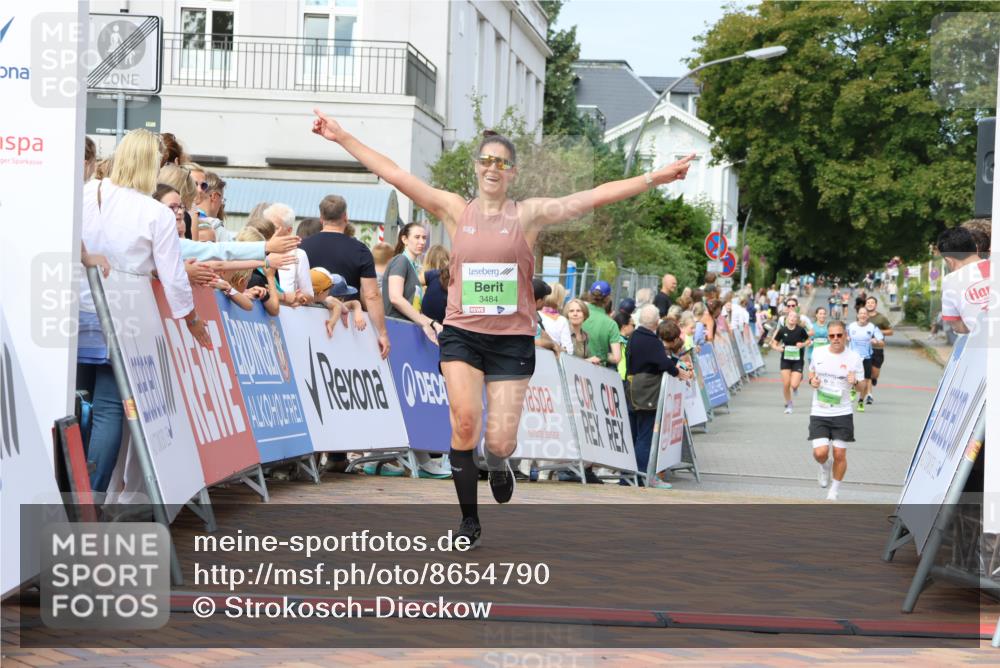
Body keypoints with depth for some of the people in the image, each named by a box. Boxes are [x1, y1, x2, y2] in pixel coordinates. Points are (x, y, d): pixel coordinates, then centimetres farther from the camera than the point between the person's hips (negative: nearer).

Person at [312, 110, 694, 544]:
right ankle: (469, 521, 1)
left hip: (512, 338, 0)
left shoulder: (529, 214, 1)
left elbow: (596, 196, -7)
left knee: (499, 442, -5)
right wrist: (342, 138, -1)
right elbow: (394, 175, 2)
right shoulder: (455, 210, 4)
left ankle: (498, 464, 36)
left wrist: (654, 178, -14)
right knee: (464, 421, -18)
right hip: (461, 333, 1)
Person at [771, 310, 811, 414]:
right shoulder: (782, 330, -6)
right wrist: (777, 348, -18)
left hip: (798, 360, -2)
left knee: (794, 385, -12)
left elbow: (808, 340, 6)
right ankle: (788, 405, 21)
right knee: (786, 384, -2)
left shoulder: (800, 330, -10)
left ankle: (798, 381, 27)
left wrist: (803, 344, -15)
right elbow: (774, 343, 3)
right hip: (785, 360, 2)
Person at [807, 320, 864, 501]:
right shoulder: (818, 353, 2)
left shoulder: (854, 357, -4)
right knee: (820, 453, -12)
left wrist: (855, 381, -22)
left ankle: (834, 492, 21)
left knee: (840, 455, 0)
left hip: (843, 413, -1)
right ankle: (825, 466, 26)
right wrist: (812, 381, -3)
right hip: (819, 413, 1)